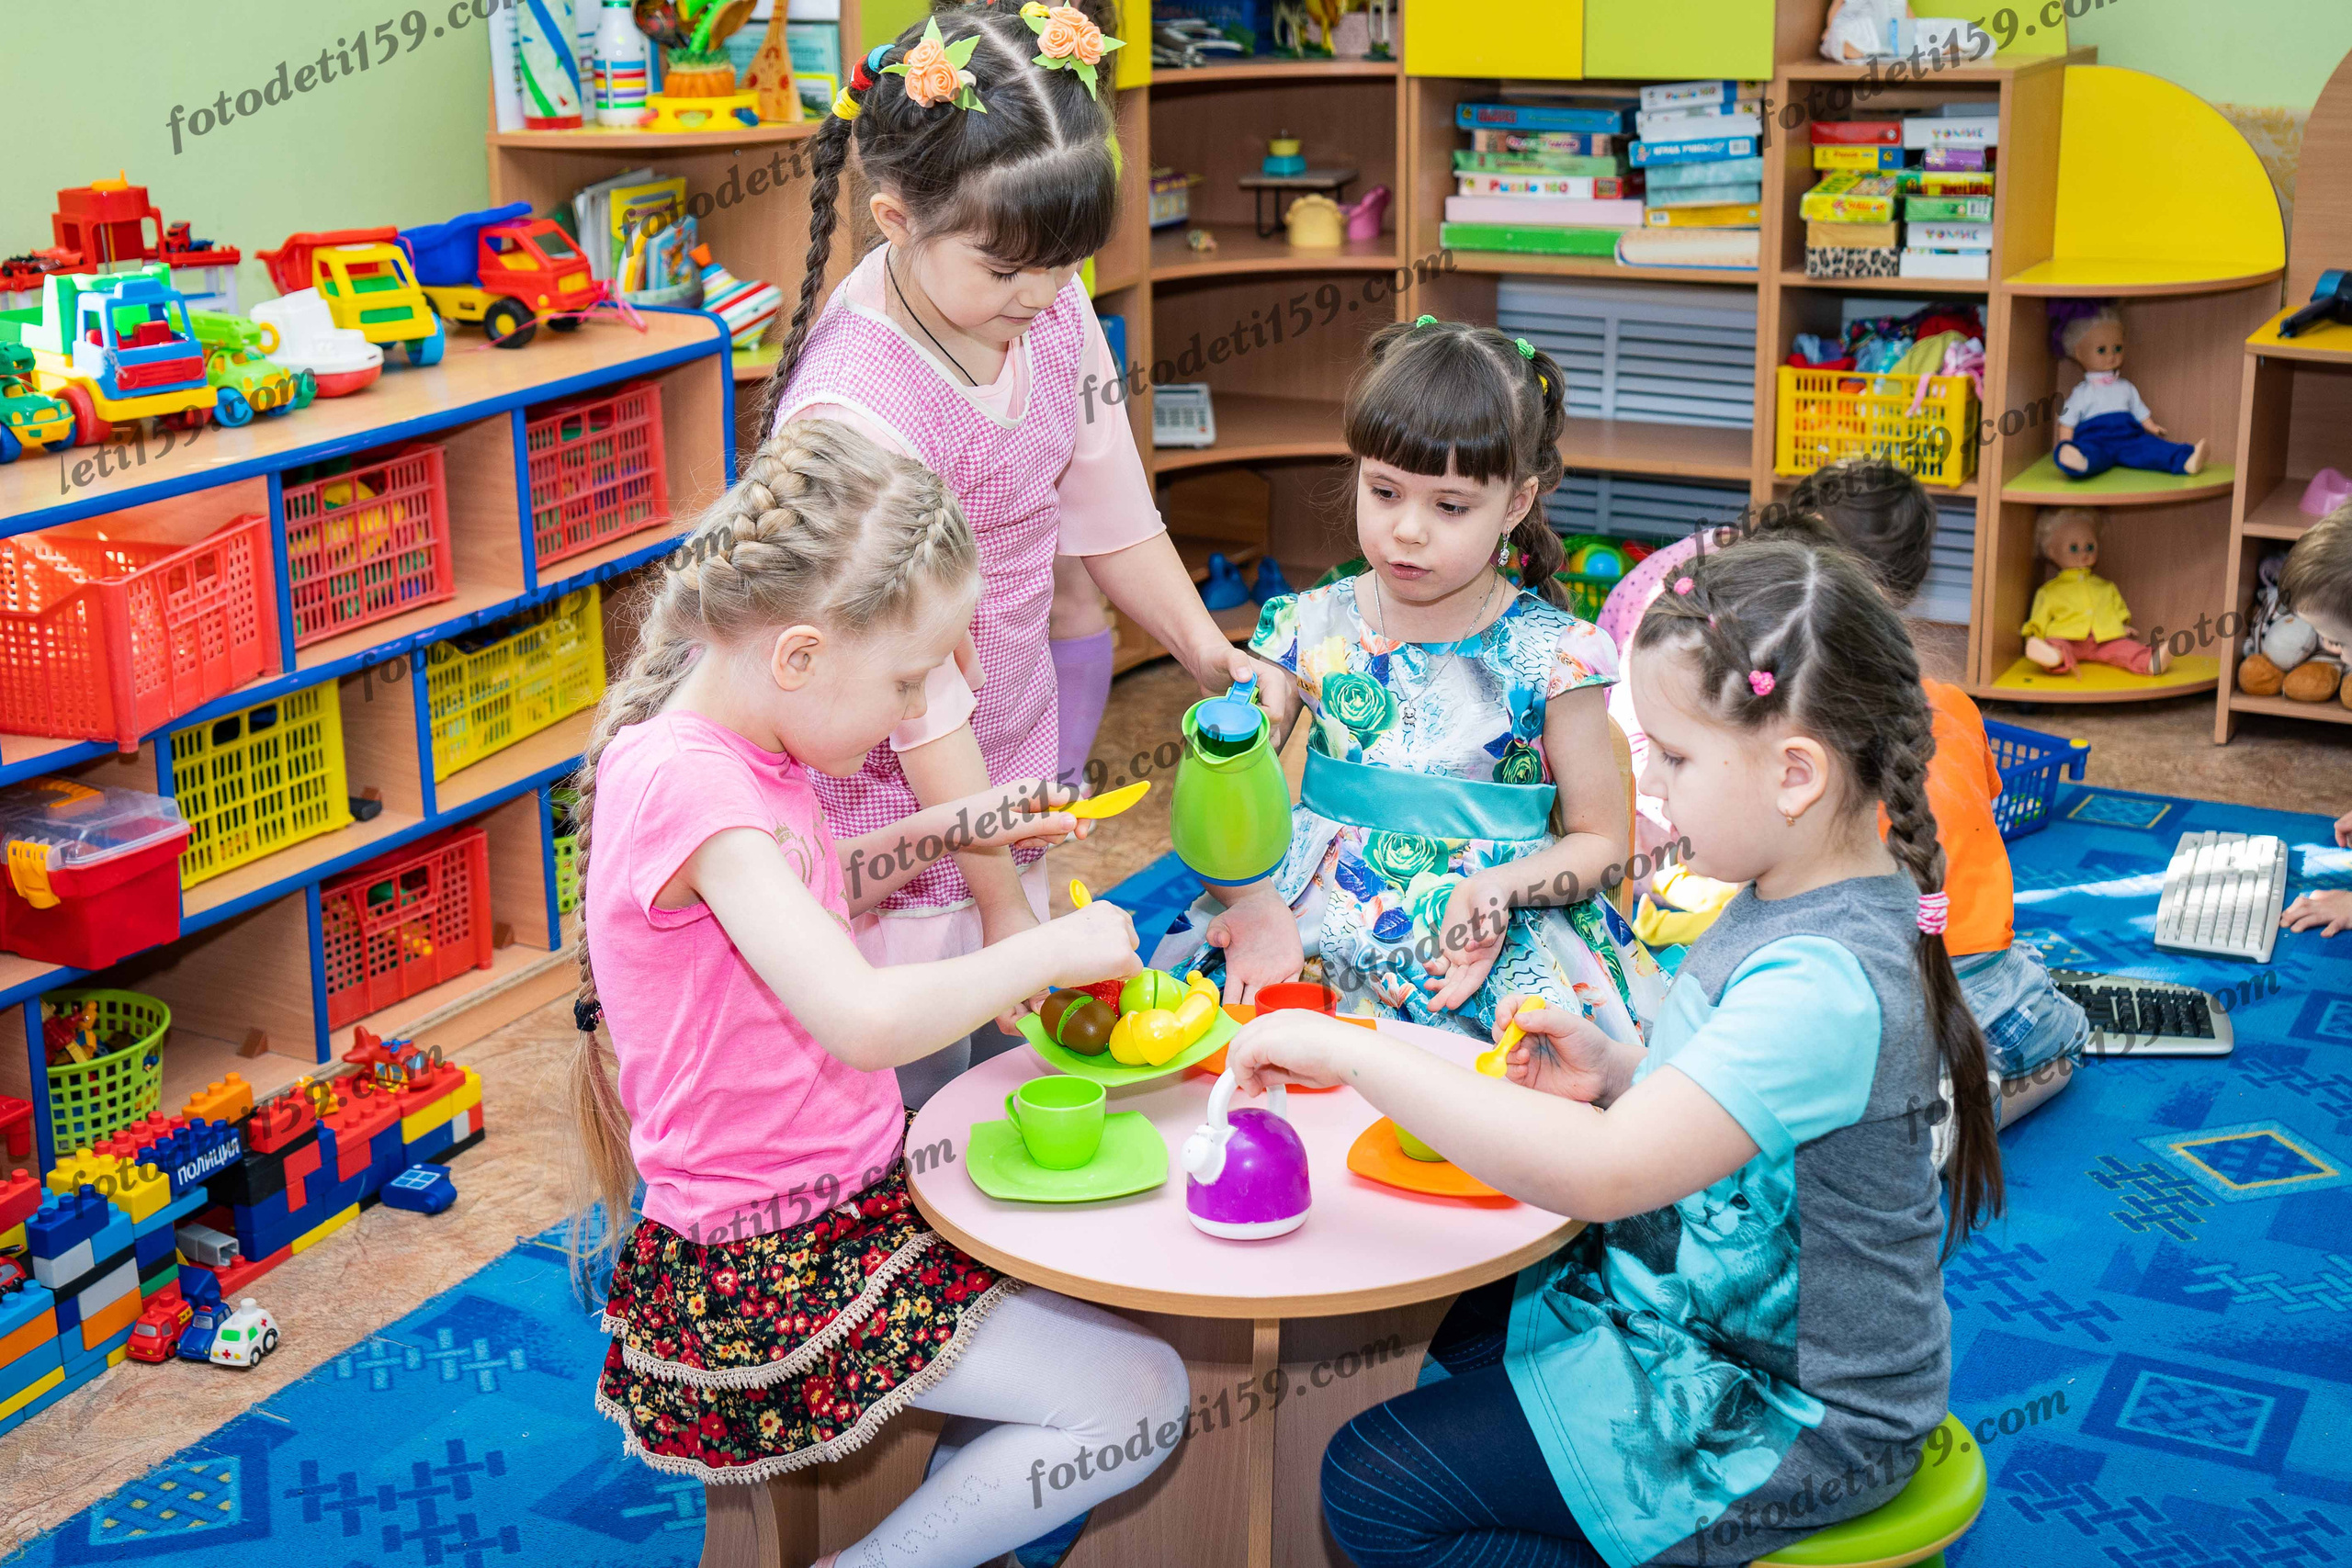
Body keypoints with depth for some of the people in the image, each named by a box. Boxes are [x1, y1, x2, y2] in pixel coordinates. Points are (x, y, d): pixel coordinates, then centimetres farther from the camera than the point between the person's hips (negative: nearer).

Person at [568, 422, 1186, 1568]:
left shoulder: (753, 753, 3)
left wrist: (951, 830, 11)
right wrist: (1058, 949, -20)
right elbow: (864, 1020, -34)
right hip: (768, 1269, -10)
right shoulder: (687, 782, -26)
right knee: (1139, 1397, -10)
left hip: (848, 1188, 10)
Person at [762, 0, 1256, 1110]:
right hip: (892, 805, -7)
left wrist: (1207, 650, 4)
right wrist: (1003, 904, -19)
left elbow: (1108, 509, 11)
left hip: (1009, 770, 7)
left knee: (1017, 1055, 17)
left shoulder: (1050, 310, -7)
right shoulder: (858, 409, -29)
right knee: (922, 1087, 3)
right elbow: (915, 693, -24)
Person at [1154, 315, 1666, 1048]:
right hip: (1319, 921, 2)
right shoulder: (1310, 628, 2)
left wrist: (1499, 887, -18)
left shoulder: (1551, 656, -5)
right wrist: (1253, 900, -22)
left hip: (1493, 945, -2)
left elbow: (1601, 839, 2)